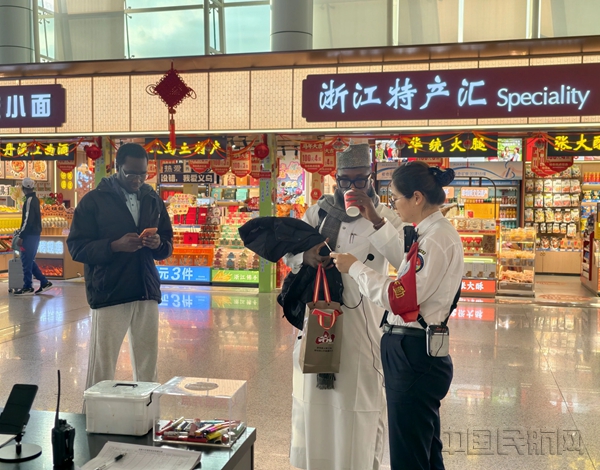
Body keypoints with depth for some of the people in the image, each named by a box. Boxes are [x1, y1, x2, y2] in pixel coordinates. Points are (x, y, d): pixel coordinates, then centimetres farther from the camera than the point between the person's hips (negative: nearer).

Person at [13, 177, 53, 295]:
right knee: (29, 261, 14)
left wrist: (21, 236, -19)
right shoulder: (35, 199, 15)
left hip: (30, 236, -9)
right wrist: (22, 231, 25)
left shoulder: (29, 200, -14)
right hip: (35, 234, 9)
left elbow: (28, 219, -20)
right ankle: (44, 283, 13)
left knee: (27, 261, -4)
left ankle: (28, 288, 1)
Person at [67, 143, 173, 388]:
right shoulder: (94, 200, -1)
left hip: (147, 292, 4)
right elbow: (76, 246, -4)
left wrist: (158, 245, -7)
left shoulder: (153, 200, 12)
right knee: (102, 363, -3)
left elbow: (168, 244, 16)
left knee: (147, 363, 6)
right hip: (109, 294, -4)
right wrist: (115, 245, -19)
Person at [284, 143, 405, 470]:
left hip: (362, 322, -3)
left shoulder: (385, 217, -1)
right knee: (314, 398, 14)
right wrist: (305, 254, -14)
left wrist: (374, 219, -23)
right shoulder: (320, 211, 7)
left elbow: (404, 260, -16)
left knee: (359, 403, 3)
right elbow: (287, 250, 8)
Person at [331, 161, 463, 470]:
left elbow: (401, 297, -21)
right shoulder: (431, 233, 12)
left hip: (415, 355, -10)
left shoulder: (437, 238, -18)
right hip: (416, 352, 10)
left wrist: (355, 268, -11)